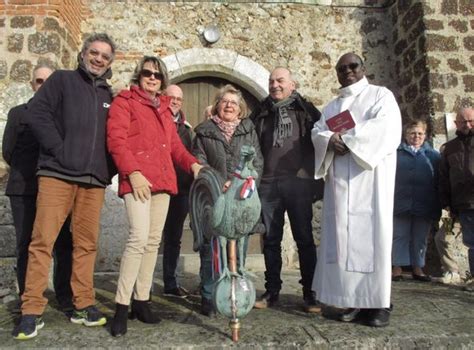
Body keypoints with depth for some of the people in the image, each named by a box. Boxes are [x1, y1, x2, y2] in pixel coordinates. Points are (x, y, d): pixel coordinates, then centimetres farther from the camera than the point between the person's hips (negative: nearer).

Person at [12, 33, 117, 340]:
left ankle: (83, 305, 15)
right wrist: (59, 150, -11)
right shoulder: (62, 79, 8)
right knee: (42, 240, -5)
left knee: (87, 243, 6)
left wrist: (109, 169, 5)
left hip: (94, 180, 4)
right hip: (57, 174, -3)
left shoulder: (109, 96, 19)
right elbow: (38, 113, -3)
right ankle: (32, 311, 3)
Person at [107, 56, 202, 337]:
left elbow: (175, 145, 21)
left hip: (163, 180, 7)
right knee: (139, 237, -18)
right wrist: (133, 172, -18)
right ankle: (122, 307, -9)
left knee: (154, 241, 6)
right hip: (138, 179, -7)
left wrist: (192, 164, 2)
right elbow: (116, 140, -7)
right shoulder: (124, 102, 6)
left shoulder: (164, 109, 24)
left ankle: (141, 301, 15)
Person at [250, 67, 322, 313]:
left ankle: (309, 294, 12)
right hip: (268, 184, 3)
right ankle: (271, 291, 19)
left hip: (299, 183, -2)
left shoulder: (306, 111, 8)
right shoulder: (261, 114, 14)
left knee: (304, 239, 2)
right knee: (271, 239, 8)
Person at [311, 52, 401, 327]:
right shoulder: (332, 106, 24)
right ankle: (354, 300, 5)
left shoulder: (381, 95, 8)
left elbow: (386, 127, -9)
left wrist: (346, 138, -10)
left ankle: (379, 302, -2)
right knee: (343, 235, -1)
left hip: (371, 176, -4)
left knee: (371, 233, -8)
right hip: (339, 179, 5)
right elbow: (318, 131, 11)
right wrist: (331, 140, -12)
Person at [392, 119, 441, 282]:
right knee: (399, 236, 2)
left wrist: (438, 206, 7)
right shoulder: (395, 153, 4)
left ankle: (418, 268, 21)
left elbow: (439, 181, 11)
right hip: (400, 204, -2)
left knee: (420, 238, 10)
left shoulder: (433, 155, 11)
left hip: (424, 206, 2)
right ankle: (397, 268, 10)